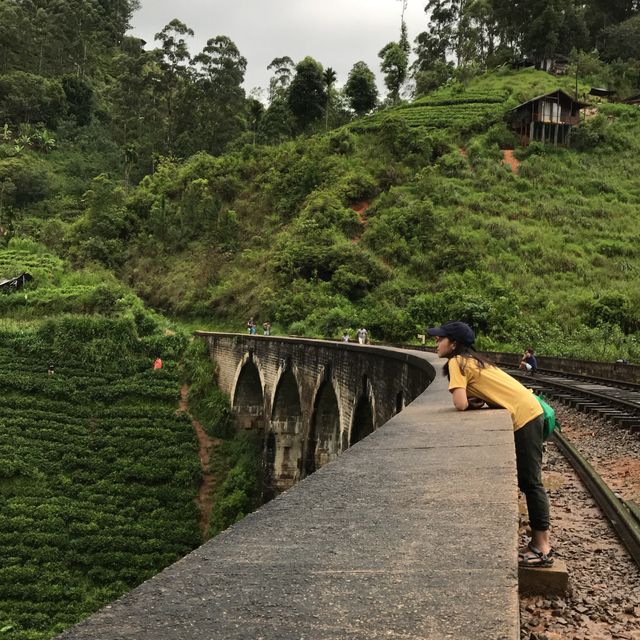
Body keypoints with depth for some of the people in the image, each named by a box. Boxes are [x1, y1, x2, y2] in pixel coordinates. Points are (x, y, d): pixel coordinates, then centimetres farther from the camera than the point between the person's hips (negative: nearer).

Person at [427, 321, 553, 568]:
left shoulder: (456, 362, -12)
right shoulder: (470, 360, 16)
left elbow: (460, 404, -20)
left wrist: (470, 402, 1)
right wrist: (476, 401, -4)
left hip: (523, 416, -10)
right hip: (527, 412, 10)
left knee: (529, 481, -4)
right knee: (527, 480, 16)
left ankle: (543, 548, 2)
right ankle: (540, 541, 24)